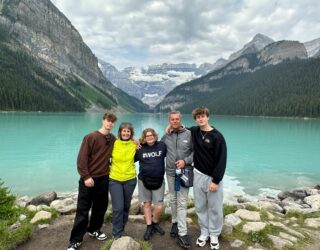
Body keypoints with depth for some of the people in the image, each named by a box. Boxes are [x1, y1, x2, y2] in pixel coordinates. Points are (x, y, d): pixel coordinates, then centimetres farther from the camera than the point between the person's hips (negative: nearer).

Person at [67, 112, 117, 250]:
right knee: (83, 210, 2)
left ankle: (94, 229, 37)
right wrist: (86, 176, -18)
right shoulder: (91, 137, -12)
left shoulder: (113, 139, 4)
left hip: (104, 179, 5)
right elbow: (82, 158, -14)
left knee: (101, 207, 16)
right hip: (89, 179, -5)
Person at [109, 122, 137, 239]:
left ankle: (121, 229, 37)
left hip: (130, 179, 2)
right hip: (114, 179, -2)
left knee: (126, 206, 15)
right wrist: (110, 167, 3)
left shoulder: (134, 145, -4)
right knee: (118, 207, -4)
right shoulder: (114, 144, -8)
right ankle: (117, 234, 15)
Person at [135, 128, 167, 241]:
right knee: (146, 203, 11)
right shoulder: (140, 148, -1)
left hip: (158, 180, 0)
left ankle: (155, 223, 29)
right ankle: (149, 227, 28)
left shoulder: (162, 145, -2)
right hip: (144, 180, 1)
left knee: (159, 207, -1)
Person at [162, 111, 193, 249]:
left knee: (182, 202, -3)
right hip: (170, 172, 3)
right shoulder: (166, 136, 2)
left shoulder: (188, 134, -8)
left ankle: (182, 234, 3)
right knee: (173, 199, 16)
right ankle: (175, 222, 36)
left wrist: (185, 161, -16)